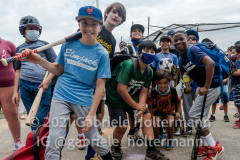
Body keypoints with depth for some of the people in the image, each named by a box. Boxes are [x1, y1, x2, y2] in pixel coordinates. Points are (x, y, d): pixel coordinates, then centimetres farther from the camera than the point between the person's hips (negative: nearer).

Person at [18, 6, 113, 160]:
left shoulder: (102, 53, -7)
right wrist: (39, 60, -8)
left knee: (95, 140, 7)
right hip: (61, 97, 2)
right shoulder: (68, 44, 0)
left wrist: (91, 114, -11)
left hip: (84, 101, -1)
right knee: (54, 141, -3)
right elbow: (59, 69, 9)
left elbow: (100, 85, -8)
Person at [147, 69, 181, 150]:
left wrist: (178, 112, -8)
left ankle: (170, 140, 6)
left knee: (170, 123, -24)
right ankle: (156, 139, 10)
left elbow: (178, 101, 0)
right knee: (156, 124, -22)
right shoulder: (153, 92, -27)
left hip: (170, 110, 0)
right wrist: (153, 118, -15)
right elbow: (150, 106, -11)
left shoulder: (173, 91, -23)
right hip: (158, 110, 0)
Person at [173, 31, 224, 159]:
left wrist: (206, 87, -29)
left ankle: (214, 146, 5)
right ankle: (206, 146, 28)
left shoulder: (193, 50, -18)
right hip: (201, 87, 9)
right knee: (200, 116, 13)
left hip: (212, 85, -9)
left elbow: (210, 63, -32)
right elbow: (188, 73, 16)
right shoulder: (181, 59, 8)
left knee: (194, 114, -8)